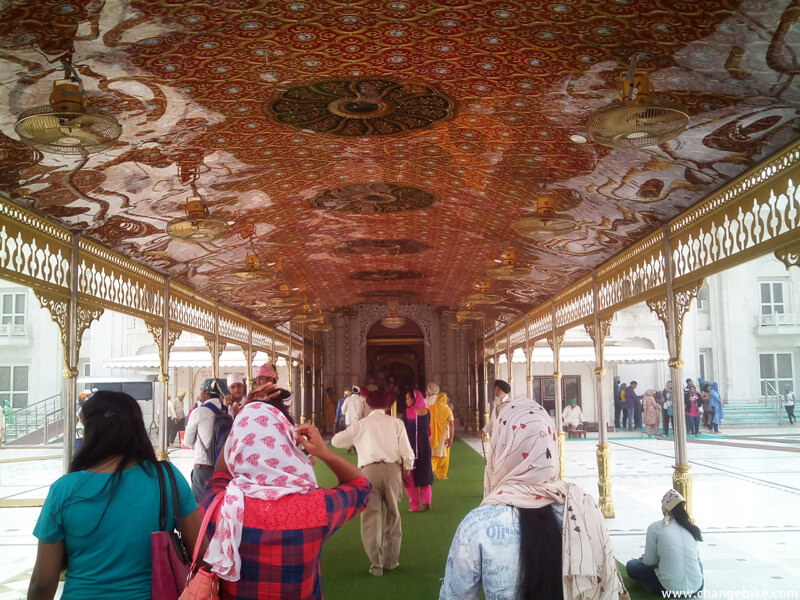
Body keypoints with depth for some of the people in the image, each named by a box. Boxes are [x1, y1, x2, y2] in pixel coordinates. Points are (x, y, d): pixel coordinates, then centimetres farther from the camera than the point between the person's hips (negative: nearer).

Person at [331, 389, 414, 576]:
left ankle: (376, 564, 4)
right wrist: (407, 468, 21)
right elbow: (407, 452, 3)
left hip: (368, 470, -1)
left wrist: (353, 440, 30)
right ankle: (390, 560, 23)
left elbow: (336, 441, 12)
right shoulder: (396, 423, 9)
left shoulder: (360, 424, 9)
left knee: (371, 516, 5)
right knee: (393, 515, 15)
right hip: (392, 469, 1)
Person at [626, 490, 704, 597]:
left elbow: (650, 562, -3)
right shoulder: (692, 528, 3)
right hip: (696, 588, 3)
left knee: (631, 565, 18)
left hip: (670, 590, -3)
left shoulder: (655, 527, -9)